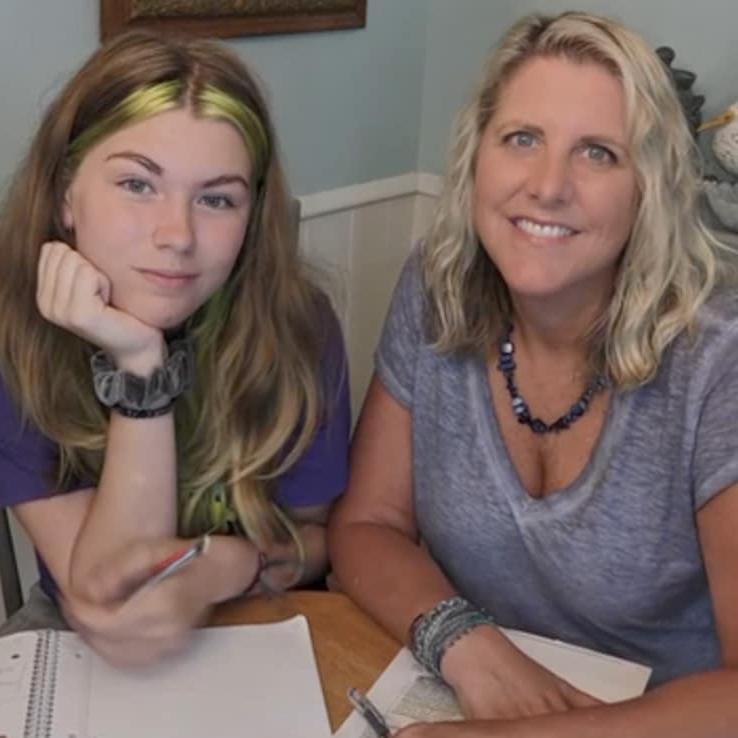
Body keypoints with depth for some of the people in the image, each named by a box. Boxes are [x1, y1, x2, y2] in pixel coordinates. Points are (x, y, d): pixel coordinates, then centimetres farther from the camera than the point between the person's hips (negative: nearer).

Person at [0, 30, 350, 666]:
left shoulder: (294, 322, -17)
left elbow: (318, 535, -4)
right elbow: (107, 593, -21)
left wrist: (223, 569, -24)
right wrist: (138, 367, -31)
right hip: (80, 643, 0)